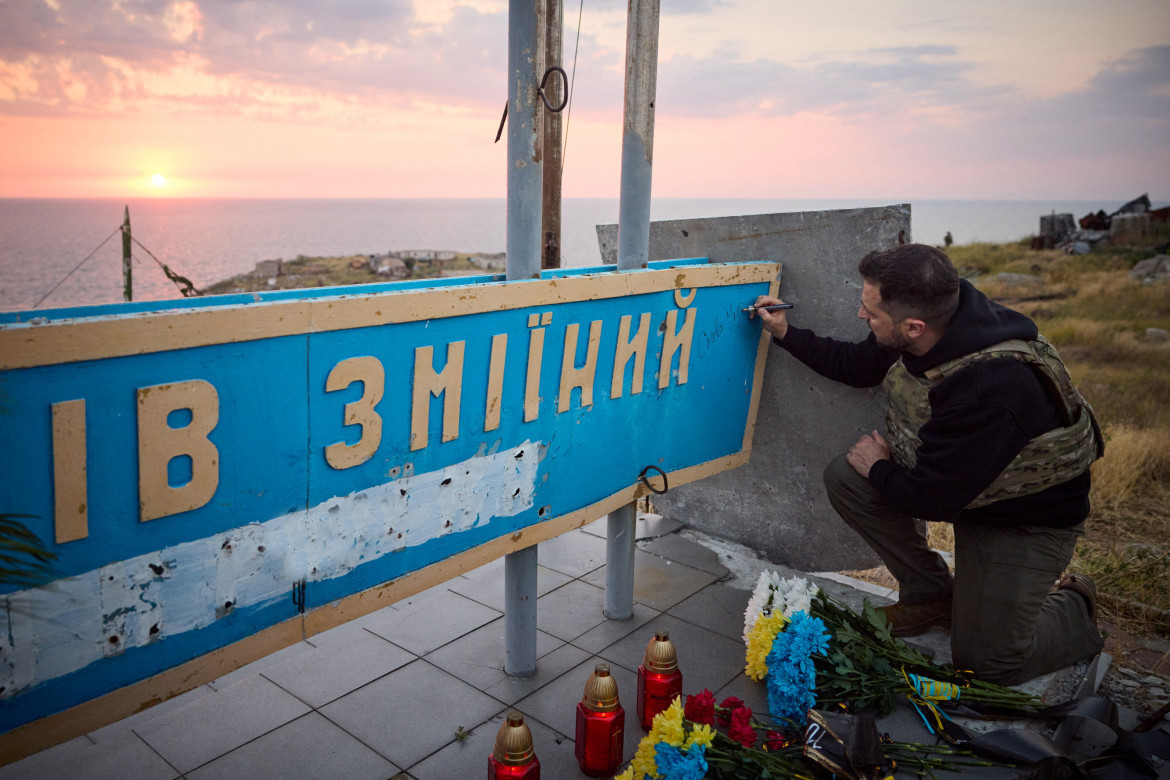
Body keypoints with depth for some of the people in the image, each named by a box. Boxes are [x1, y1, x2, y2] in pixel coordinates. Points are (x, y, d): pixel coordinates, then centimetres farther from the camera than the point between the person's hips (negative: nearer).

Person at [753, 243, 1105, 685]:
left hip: (1028, 517, -7)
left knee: (985, 661, -9)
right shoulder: (920, 334, -16)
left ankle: (1071, 606, 23)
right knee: (845, 478, -12)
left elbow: (933, 498, -30)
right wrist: (786, 334, 5)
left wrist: (879, 469, -12)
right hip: (951, 473, 7)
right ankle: (932, 595, 8)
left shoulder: (993, 387, -41)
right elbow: (855, 365, 7)